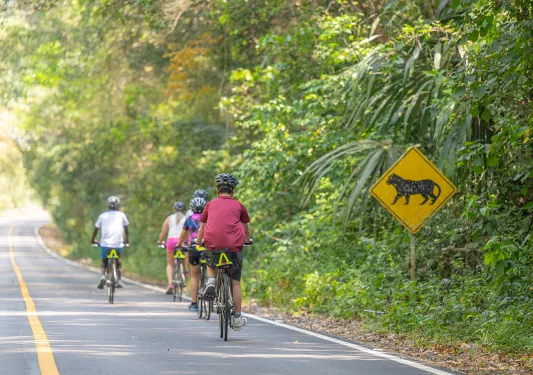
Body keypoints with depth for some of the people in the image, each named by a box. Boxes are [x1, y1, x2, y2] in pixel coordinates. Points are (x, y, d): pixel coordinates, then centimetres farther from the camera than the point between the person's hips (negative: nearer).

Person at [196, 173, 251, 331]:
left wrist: (198, 242, 38)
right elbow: (246, 228, 22)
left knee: (211, 265, 34)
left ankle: (211, 281, 3)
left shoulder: (211, 204, 11)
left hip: (213, 245, 1)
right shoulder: (238, 205, 9)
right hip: (234, 246, -1)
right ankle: (237, 318, 9)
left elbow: (202, 227, 21)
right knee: (235, 282, 9)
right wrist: (247, 240, 41)